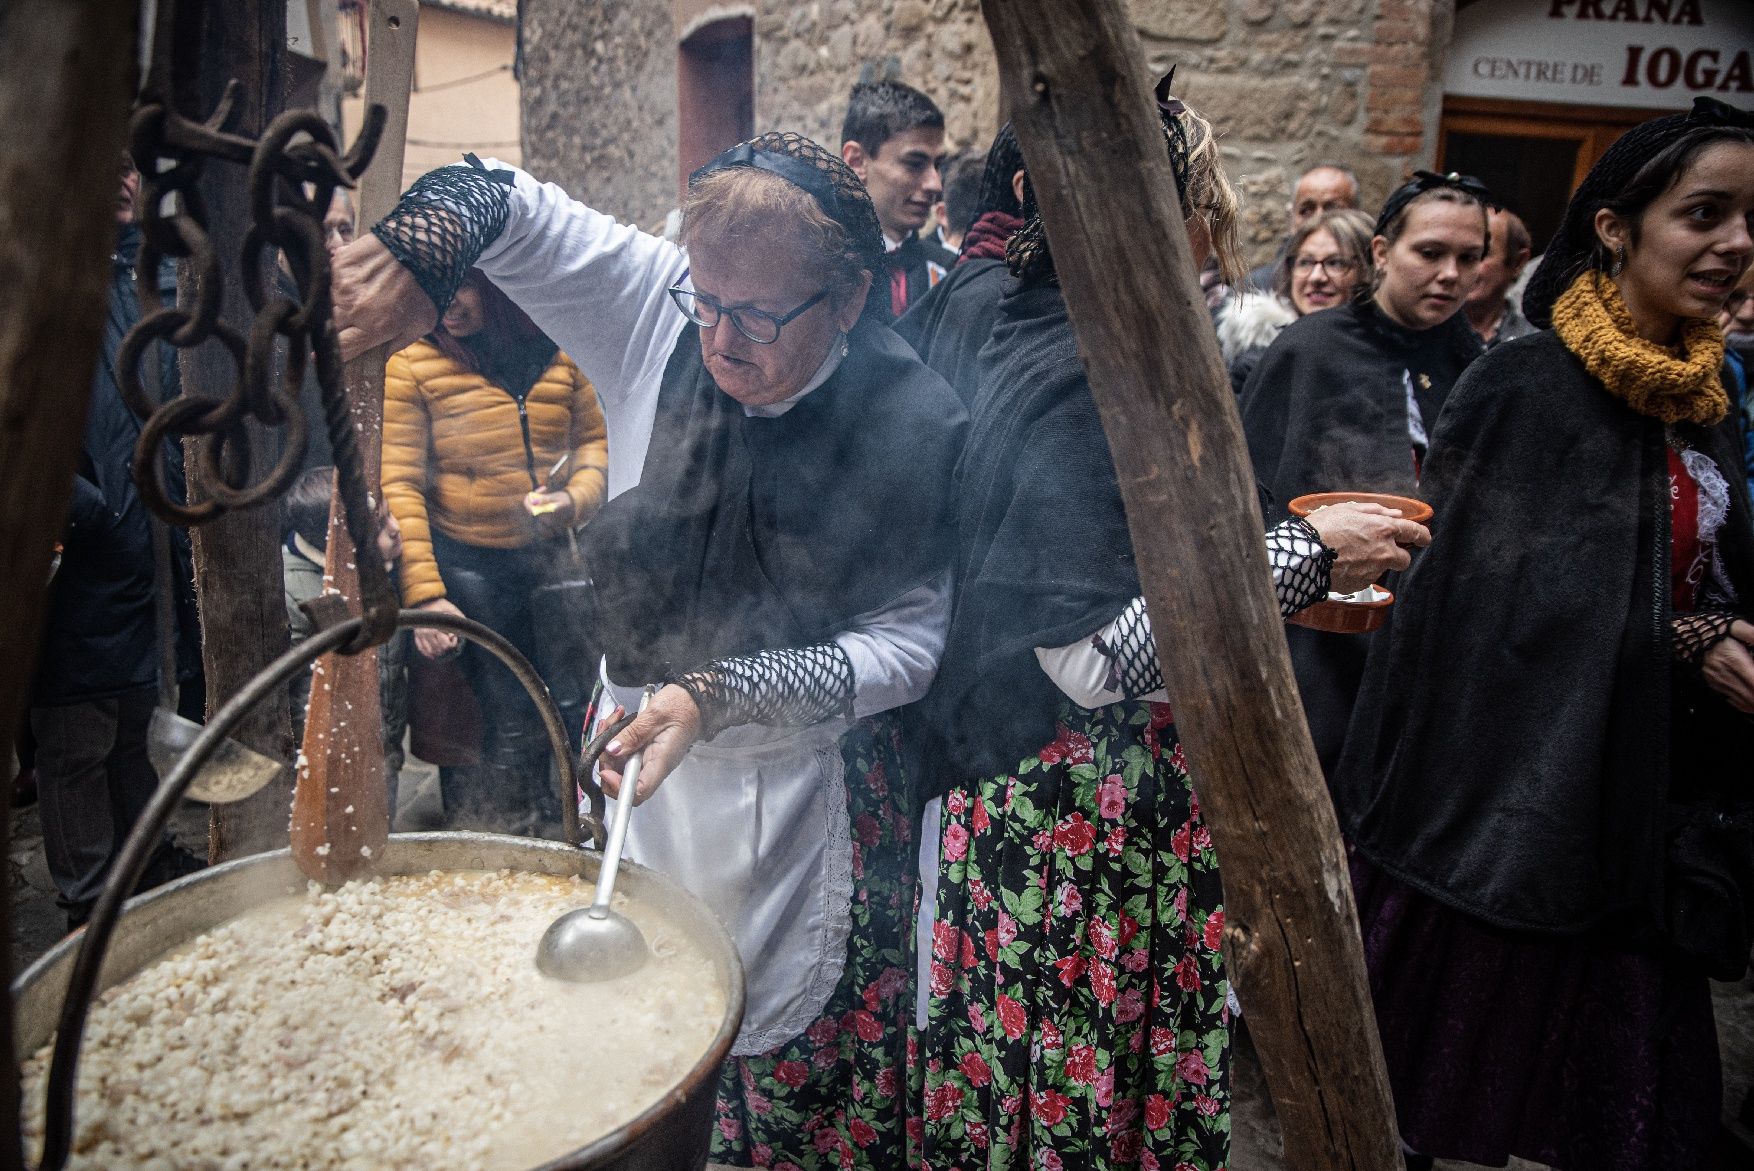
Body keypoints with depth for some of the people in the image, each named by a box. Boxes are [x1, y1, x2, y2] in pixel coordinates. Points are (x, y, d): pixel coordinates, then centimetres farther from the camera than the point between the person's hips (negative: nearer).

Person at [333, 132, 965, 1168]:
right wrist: (417, 251, -24)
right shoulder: (656, 312, -8)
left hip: (804, 798, -2)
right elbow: (501, 201, -1)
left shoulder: (915, 422, -16)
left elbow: (910, 639, -16)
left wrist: (721, 695, -26)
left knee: (800, 1074, 7)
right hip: (642, 738, 3)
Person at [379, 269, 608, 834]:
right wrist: (424, 593, -16)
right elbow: (398, 486, -11)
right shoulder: (410, 364, -9)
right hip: (465, 567, -3)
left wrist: (575, 499, -9)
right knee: (508, 718, -2)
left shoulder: (559, 356, 1)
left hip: (548, 556, 4)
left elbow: (596, 439, 12)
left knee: (574, 701, 7)